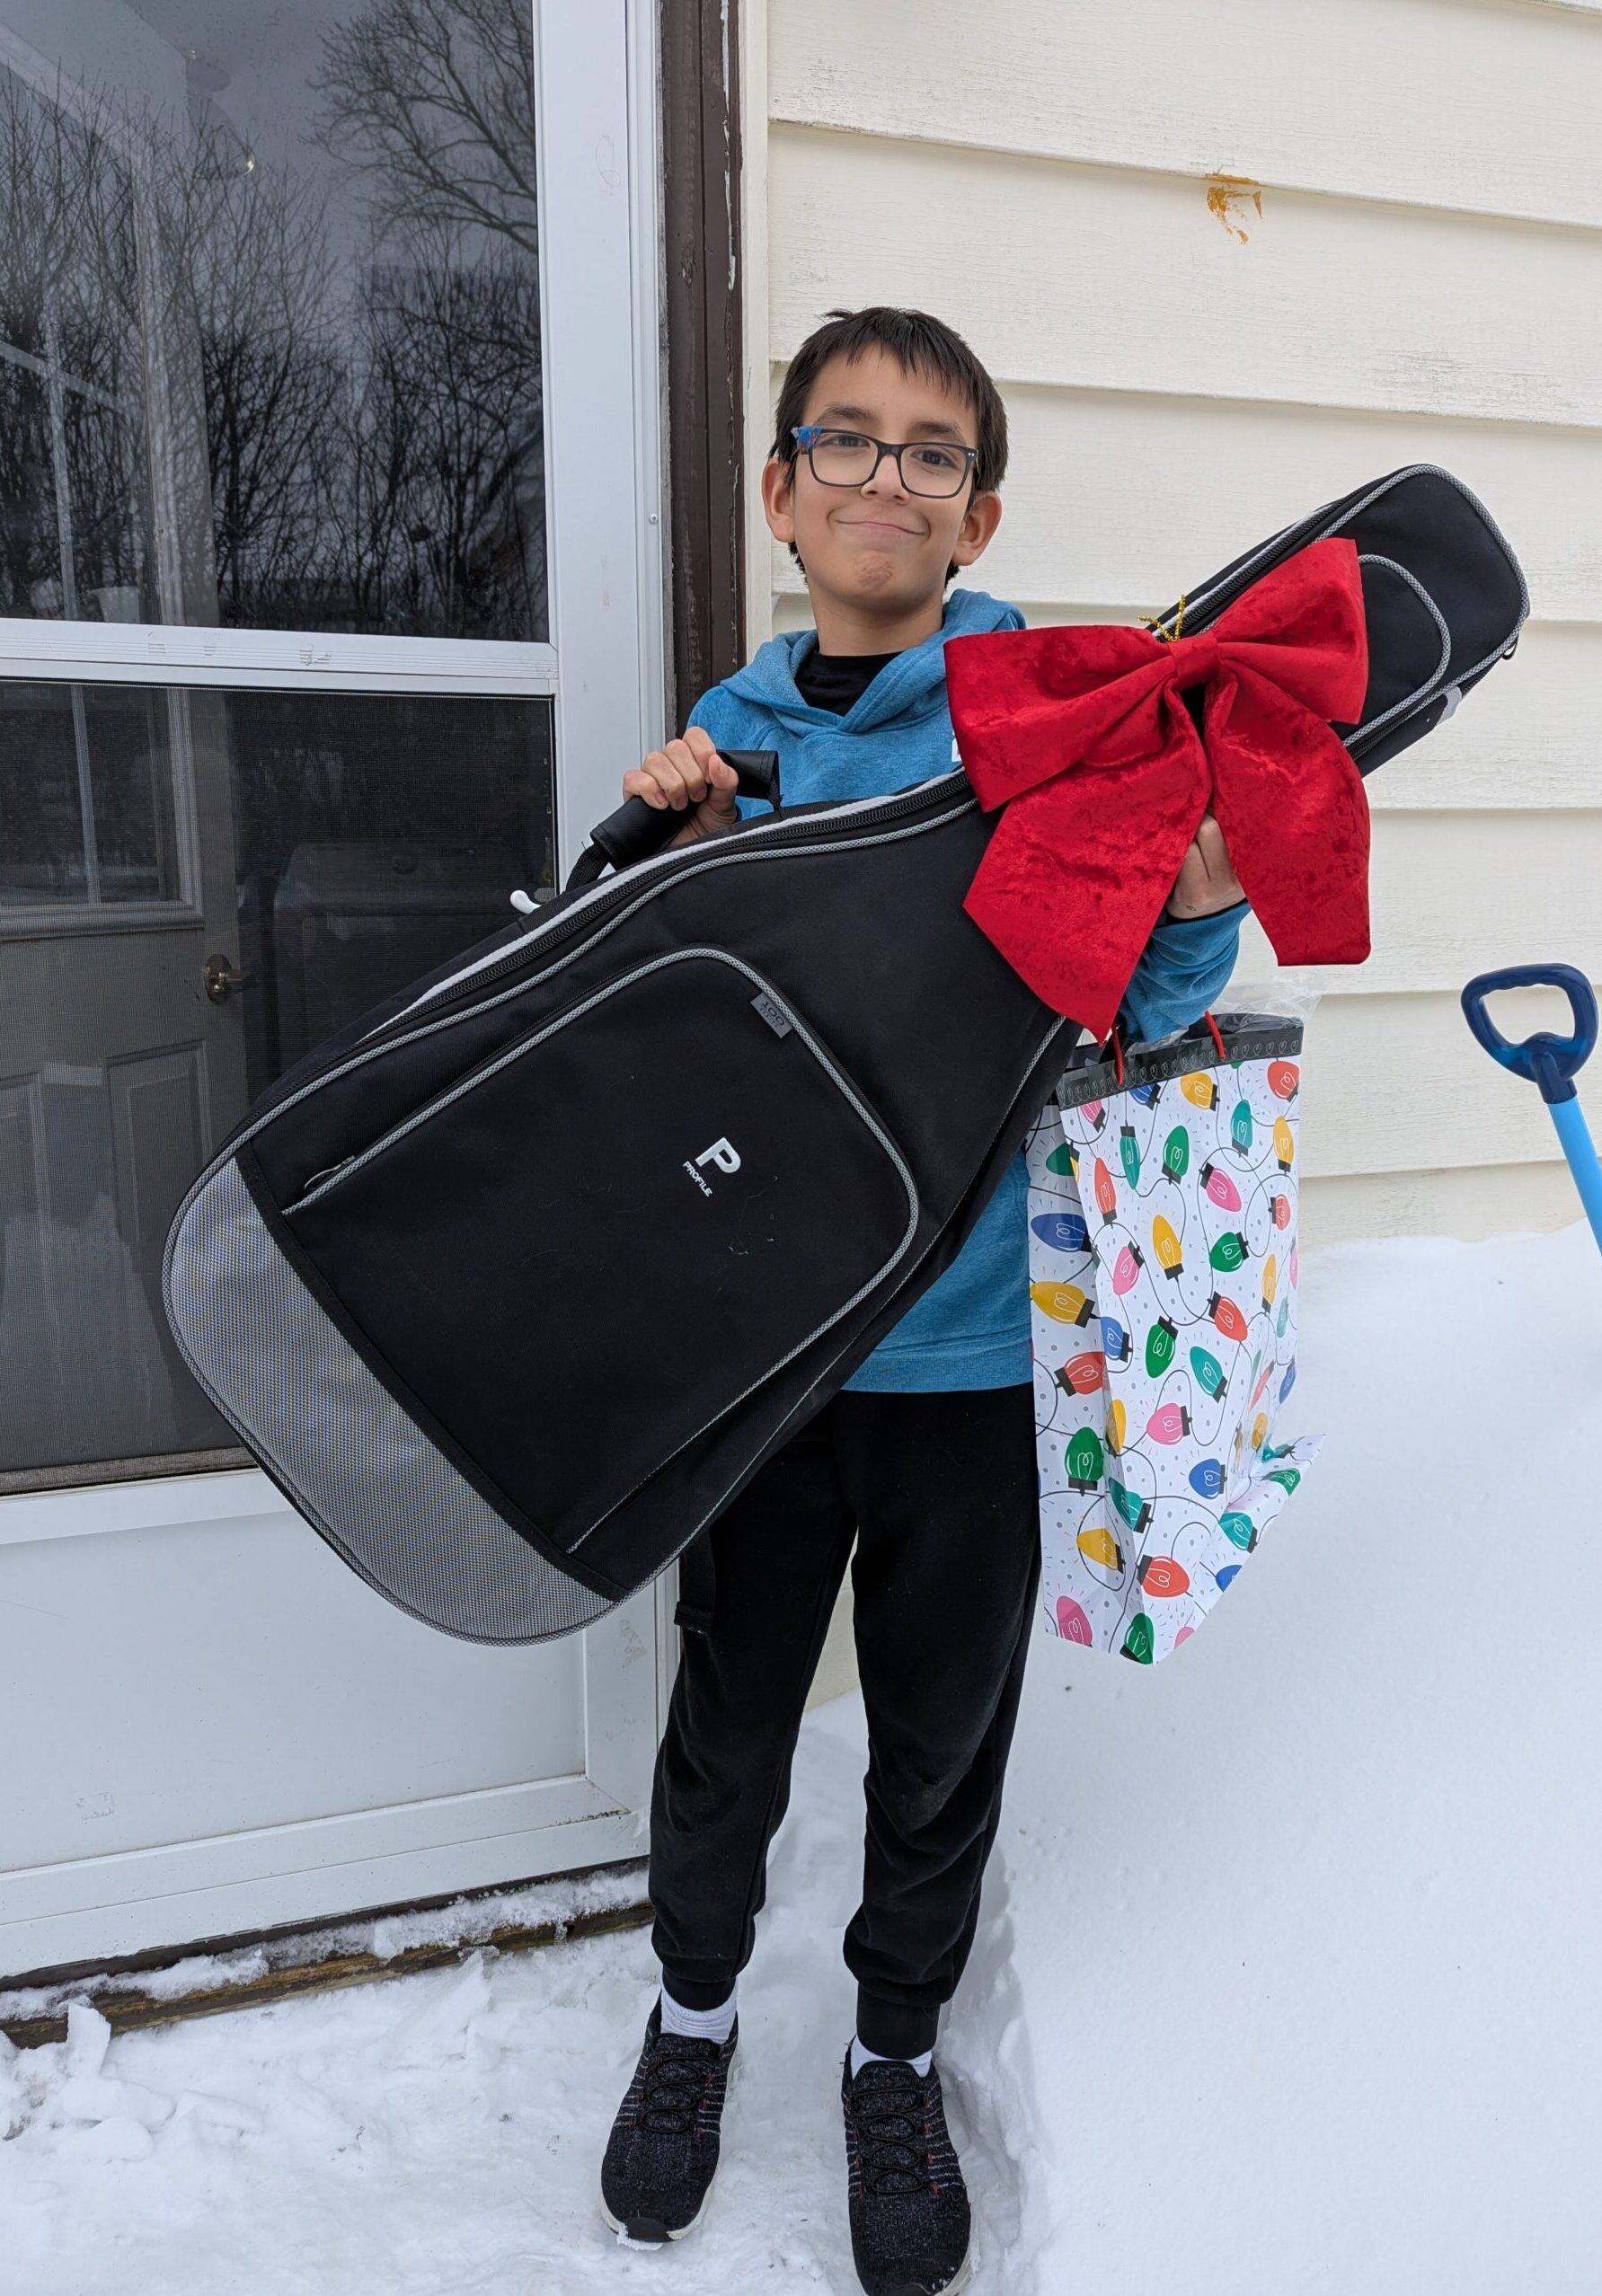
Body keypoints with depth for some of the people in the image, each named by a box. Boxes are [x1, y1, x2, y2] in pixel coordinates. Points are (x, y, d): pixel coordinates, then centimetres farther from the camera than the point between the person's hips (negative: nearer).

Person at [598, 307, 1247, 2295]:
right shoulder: (728, 739, 4)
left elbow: (1117, 1010, -5)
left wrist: (1202, 911, -26)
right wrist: (670, 856, -10)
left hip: (973, 1341, -1)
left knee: (942, 1739, 15)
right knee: (730, 1712, 18)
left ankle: (897, 2052, 43)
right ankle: (694, 2007, 46)